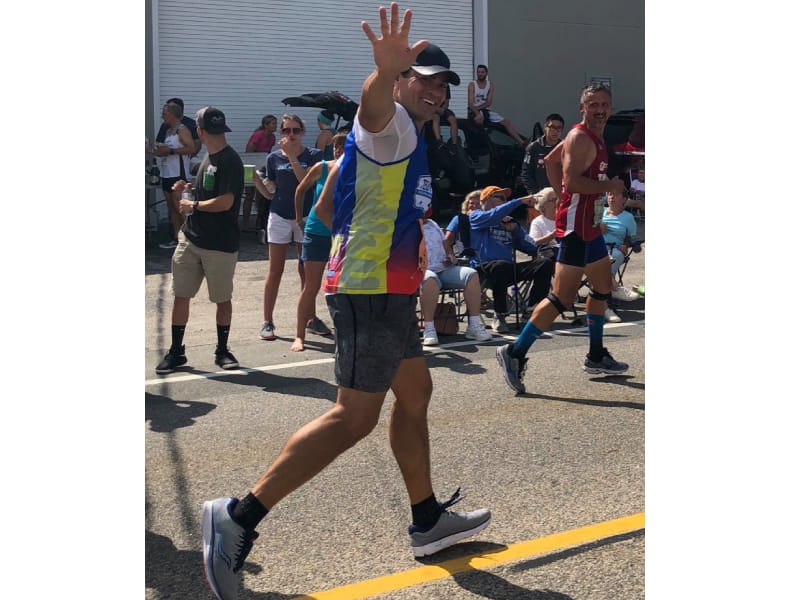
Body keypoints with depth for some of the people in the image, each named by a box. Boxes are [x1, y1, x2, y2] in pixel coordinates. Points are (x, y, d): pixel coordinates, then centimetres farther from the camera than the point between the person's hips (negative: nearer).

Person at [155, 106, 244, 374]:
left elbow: (225, 202, -23)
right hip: (191, 239, 8)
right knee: (180, 295, 5)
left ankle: (222, 351, 21)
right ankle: (176, 352, 13)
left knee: (222, 299, 7)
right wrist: (186, 189, 6)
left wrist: (193, 205, -10)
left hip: (220, 244, -8)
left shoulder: (230, 161, -16)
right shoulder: (209, 157, 12)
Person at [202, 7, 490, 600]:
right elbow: (373, 107, -37)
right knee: (355, 416, -12)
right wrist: (385, 69, -58)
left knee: (416, 393, 17)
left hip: (391, 290, 11)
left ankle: (429, 519, 29)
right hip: (371, 289, -11)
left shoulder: (407, 139, 23)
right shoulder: (391, 123, -9)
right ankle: (239, 517, -11)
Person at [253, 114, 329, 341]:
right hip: (280, 217, 1)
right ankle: (267, 321, 6)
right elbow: (270, 193, 7)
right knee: (275, 270, 2)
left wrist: (292, 156, -20)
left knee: (306, 270, 7)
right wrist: (256, 179, -9)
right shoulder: (274, 158, 4)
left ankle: (310, 317, 19)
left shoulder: (313, 156, -1)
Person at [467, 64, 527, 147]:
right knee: (480, 117, -41)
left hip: (484, 110, 5)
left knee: (506, 122, -6)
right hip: (473, 112, -5)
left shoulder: (490, 85, 7)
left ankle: (521, 142, -11)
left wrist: (477, 107, -18)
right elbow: (470, 103, -16)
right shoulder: (472, 85, -4)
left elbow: (488, 103, -3)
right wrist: (477, 113, -33)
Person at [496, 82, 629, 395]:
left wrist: (563, 195, 19)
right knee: (562, 296, -14)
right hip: (575, 226, -11)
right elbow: (572, 180, -27)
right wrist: (610, 186, -17)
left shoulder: (595, 138, 15)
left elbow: (550, 161, 25)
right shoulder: (580, 138, -15)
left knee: (603, 289, 19)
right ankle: (515, 353, -13)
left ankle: (596, 356, 30)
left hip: (590, 225, 11)